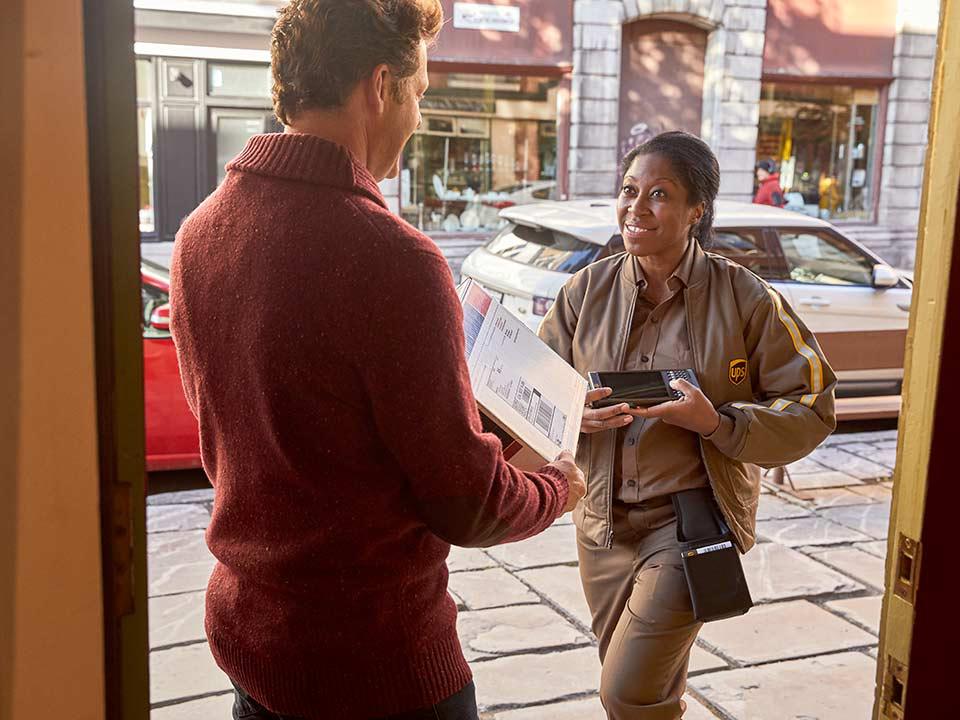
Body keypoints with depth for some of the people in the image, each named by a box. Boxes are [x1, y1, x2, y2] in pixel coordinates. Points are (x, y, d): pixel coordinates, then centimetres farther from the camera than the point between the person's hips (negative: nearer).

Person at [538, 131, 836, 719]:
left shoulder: (746, 298, -10)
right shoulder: (588, 289, -1)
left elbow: (813, 409, -9)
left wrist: (716, 422, -24)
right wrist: (574, 415, -20)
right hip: (603, 520, 4)